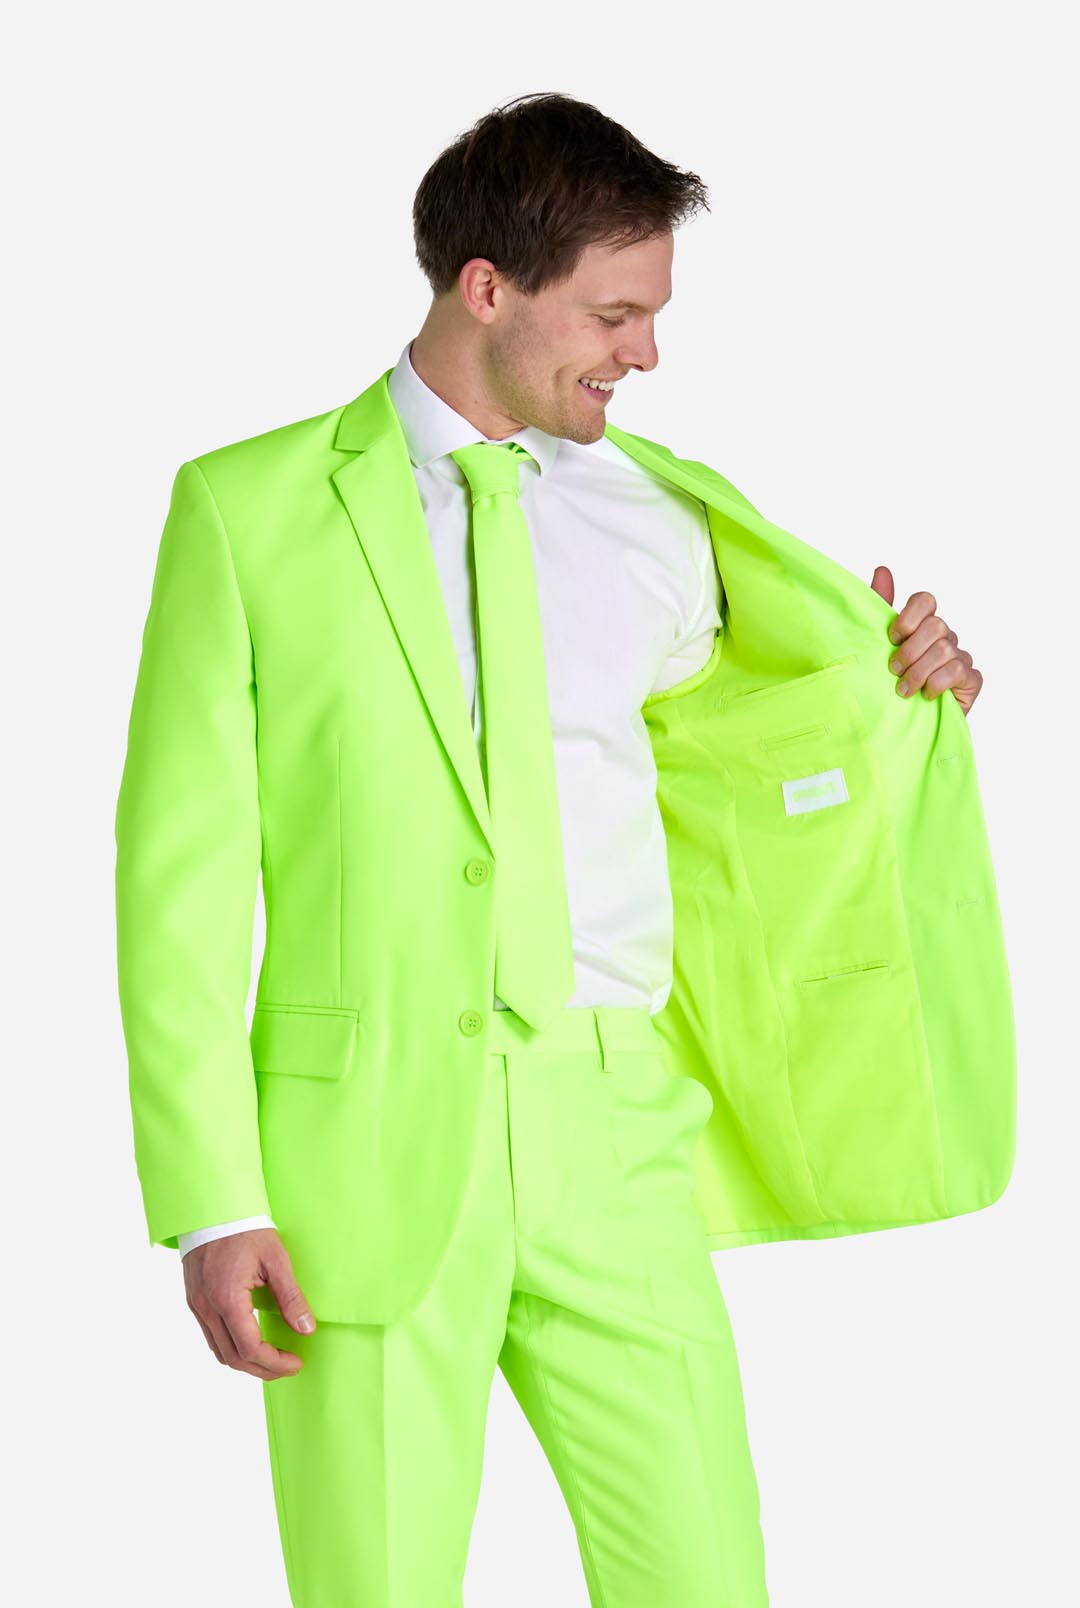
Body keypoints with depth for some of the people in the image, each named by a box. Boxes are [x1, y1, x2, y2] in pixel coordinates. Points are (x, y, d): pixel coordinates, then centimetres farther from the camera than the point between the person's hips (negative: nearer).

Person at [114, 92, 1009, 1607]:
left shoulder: (669, 515, 11)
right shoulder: (247, 508, 1)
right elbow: (180, 867, -1)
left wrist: (891, 687, 9)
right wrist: (210, 1201, -7)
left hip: (614, 1140, 3)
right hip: (370, 1138, -2)